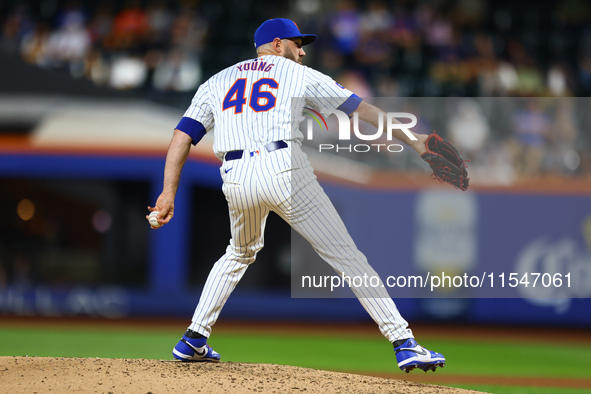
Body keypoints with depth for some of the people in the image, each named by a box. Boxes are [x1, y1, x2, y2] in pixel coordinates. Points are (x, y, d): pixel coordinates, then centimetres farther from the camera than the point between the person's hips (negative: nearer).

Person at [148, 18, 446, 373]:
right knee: (346, 255, -1)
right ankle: (404, 343, -9)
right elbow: (363, 109, 16)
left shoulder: (217, 82, 25)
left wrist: (169, 193, 11)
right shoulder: (301, 76, 17)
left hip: (236, 180, 4)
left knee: (240, 254, 32)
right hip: (284, 170, -4)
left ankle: (193, 341, 27)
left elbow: (183, 136, 15)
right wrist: (411, 140, 18)